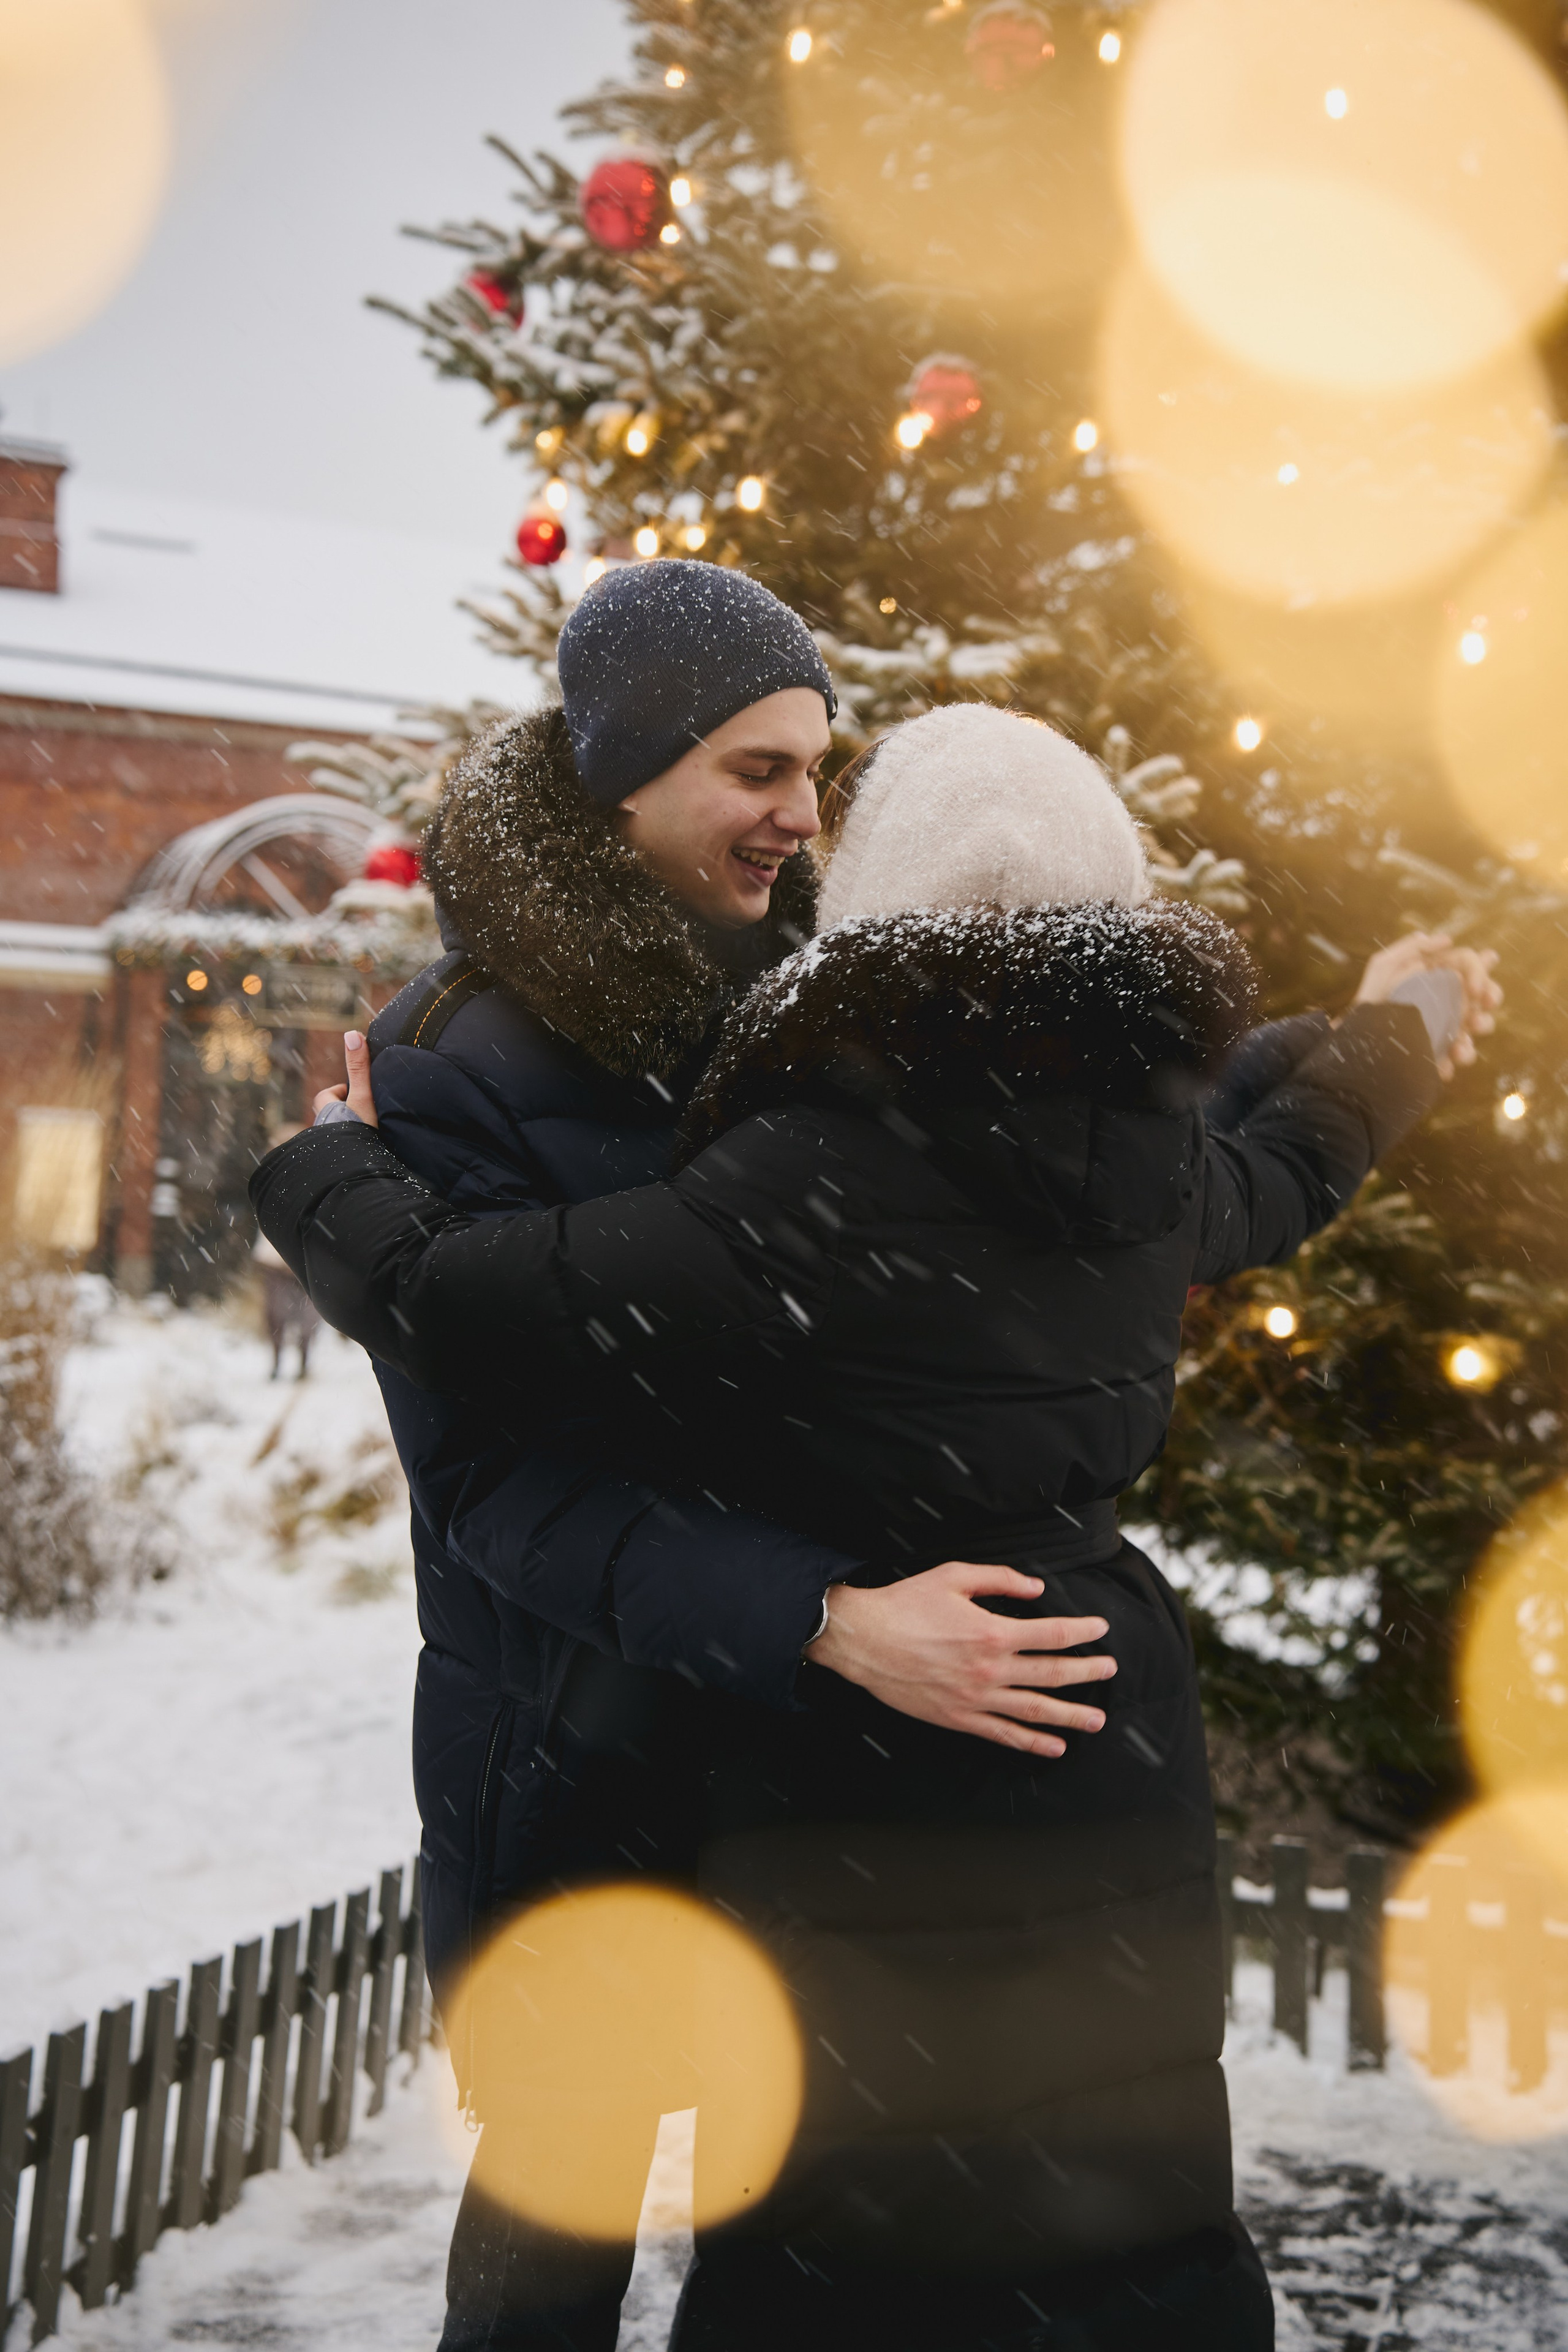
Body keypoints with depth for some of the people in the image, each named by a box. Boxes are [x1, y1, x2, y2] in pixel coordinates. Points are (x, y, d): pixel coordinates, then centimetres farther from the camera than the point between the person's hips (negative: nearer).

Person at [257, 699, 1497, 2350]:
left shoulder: (814, 1188, -22)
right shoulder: (1151, 1153, 0)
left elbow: (453, 1301, -22)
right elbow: (1289, 1171, 23)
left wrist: (322, 1168, 0)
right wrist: (1388, 1038, 44)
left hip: (871, 1766, -6)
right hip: (1115, 1735, 6)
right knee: (1135, 2215, 22)